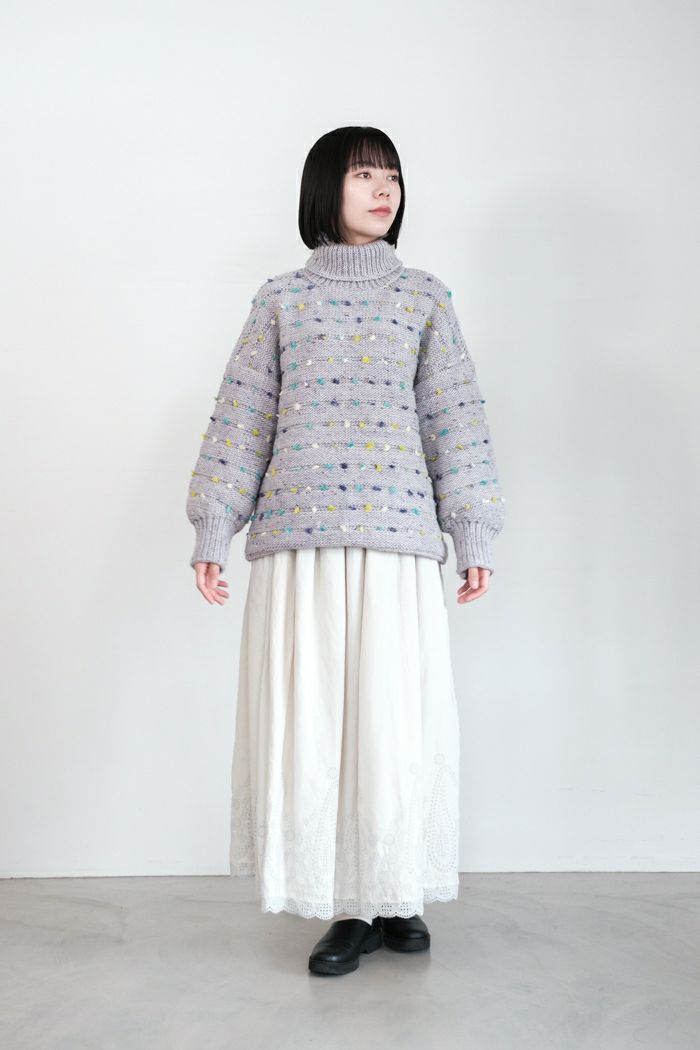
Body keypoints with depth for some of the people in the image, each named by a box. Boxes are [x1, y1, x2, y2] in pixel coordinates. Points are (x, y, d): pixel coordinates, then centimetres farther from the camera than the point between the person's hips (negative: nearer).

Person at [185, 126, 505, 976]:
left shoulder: (424, 297, 13)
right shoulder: (280, 298, 13)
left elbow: (455, 419, 9)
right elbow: (242, 417, 9)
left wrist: (473, 535, 3)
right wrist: (212, 532, 3)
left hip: (397, 534, 0)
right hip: (297, 533, 0)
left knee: (396, 718, -1)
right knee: (307, 722, -1)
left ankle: (397, 896, 17)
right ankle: (346, 906, 12)